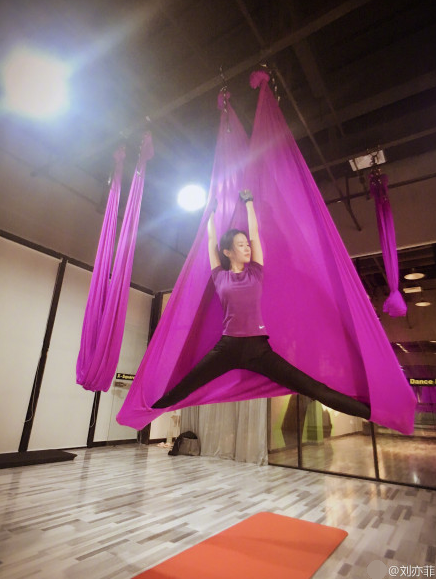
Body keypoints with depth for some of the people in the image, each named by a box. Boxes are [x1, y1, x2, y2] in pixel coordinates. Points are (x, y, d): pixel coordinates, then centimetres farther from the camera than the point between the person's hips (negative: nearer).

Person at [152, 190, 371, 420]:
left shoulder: (255, 273, 9)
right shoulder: (220, 276, 6)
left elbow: (254, 232, 12)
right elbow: (211, 240, 13)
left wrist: (248, 201, 23)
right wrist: (212, 211, 28)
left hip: (257, 346, 0)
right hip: (227, 346, 0)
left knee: (311, 388, -3)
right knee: (180, 390, 0)